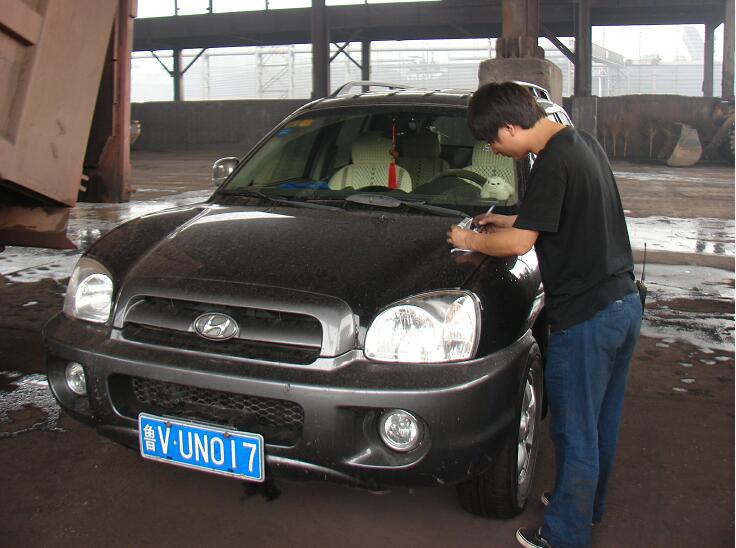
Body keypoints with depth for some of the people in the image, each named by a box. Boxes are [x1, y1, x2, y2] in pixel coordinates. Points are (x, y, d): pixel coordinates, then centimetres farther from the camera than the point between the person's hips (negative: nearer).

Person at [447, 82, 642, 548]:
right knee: (602, 422, 23)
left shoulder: (554, 162, -20)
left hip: (585, 316, -10)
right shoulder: (582, 141, 10)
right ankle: (590, 505, 42)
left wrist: (470, 241, -4)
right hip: (624, 303, 10)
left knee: (575, 431, 5)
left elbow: (519, 243, -21)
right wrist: (510, 220, 19)